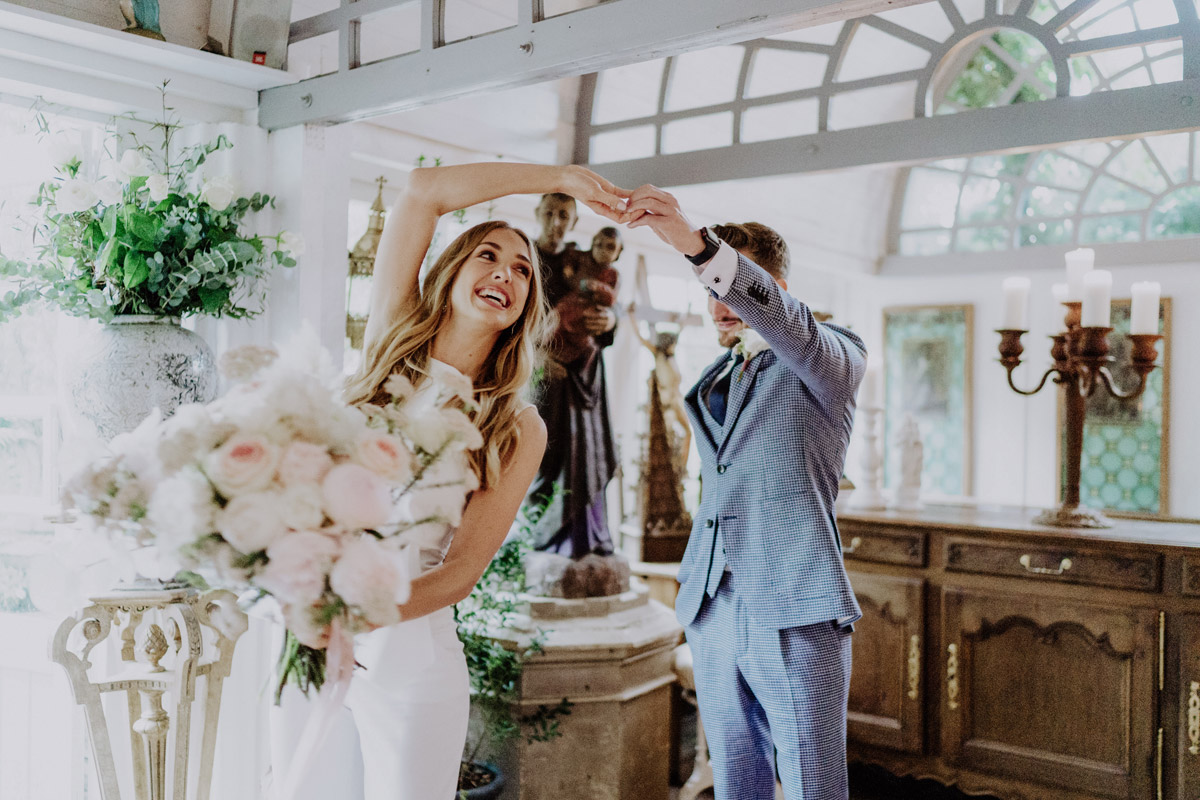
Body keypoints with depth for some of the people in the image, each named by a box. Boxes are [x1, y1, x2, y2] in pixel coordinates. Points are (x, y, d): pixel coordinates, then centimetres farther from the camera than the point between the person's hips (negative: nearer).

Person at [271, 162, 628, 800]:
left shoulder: (518, 429, -3)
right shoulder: (391, 347, 2)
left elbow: (461, 573, -10)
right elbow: (423, 191, -3)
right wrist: (561, 178, -2)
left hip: (406, 653, -2)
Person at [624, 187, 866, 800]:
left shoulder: (831, 358, -1)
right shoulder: (710, 385, 20)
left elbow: (792, 327, -24)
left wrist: (696, 244, -36)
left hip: (795, 616, -6)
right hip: (712, 614, 6)